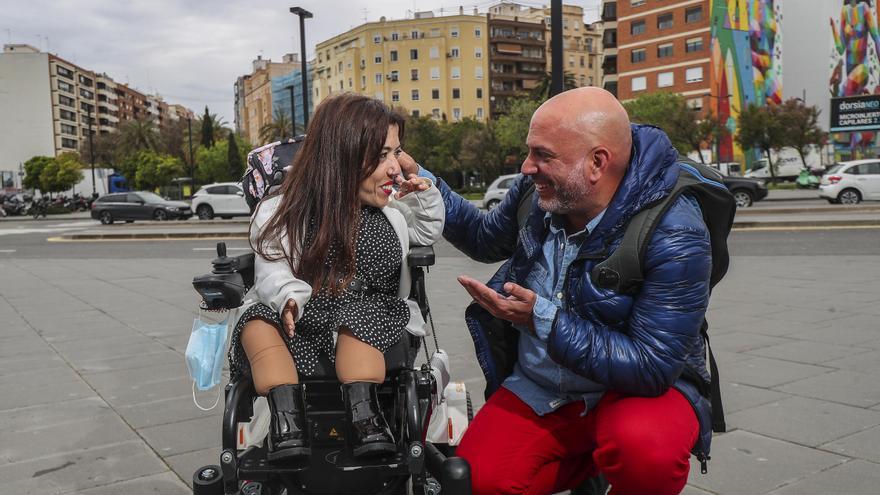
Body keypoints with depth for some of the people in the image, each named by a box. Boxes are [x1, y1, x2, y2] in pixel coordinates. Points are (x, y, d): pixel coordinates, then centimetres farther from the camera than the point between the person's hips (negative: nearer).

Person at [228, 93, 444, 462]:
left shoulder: (391, 209, 8)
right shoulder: (285, 214, -4)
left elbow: (428, 232, 26)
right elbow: (272, 271, -11)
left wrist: (425, 196, 7)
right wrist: (290, 297, -33)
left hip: (374, 325, 1)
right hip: (306, 326, 0)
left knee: (360, 311, -33)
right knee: (259, 323, -29)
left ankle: (362, 414, -40)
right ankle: (287, 420, -40)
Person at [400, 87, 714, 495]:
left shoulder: (674, 235, -23)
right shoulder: (539, 191, -5)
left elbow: (652, 367, -26)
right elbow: (485, 238, 17)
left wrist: (544, 321, -28)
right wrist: (421, 181, 5)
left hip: (632, 389, -5)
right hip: (536, 392, 5)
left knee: (645, 448, -38)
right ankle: (589, 462, 14)